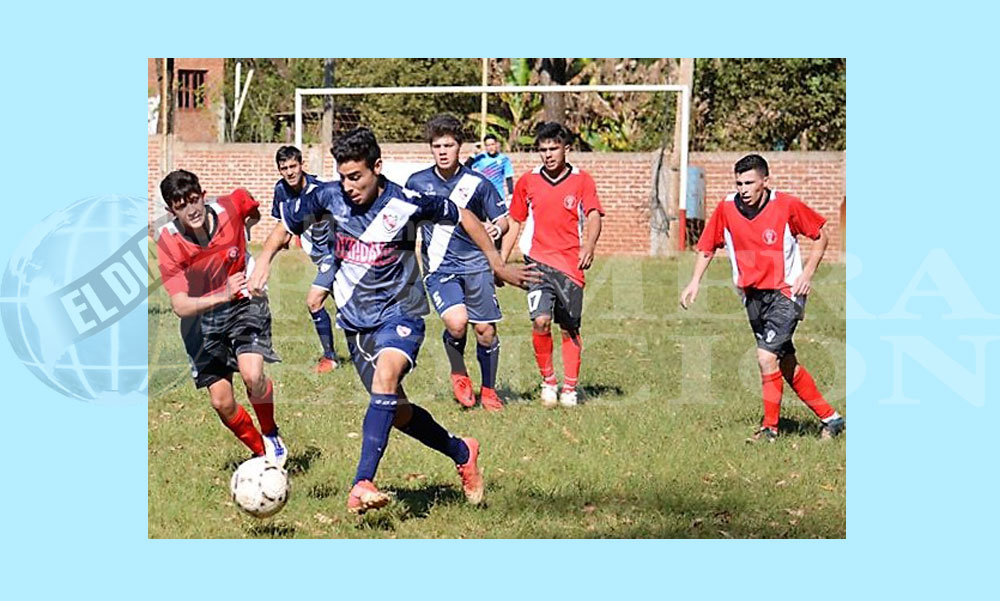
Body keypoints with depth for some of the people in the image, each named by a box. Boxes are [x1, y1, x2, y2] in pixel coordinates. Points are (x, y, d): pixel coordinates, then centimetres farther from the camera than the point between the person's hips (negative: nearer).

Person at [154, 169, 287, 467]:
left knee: (252, 375, -24)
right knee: (221, 402, -2)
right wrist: (222, 296, -46)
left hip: (244, 301, -1)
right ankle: (263, 453, 24)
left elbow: (252, 210, 9)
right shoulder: (168, 243, -24)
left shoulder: (229, 207, -19)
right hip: (202, 316, 1)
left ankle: (272, 437, 5)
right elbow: (180, 306, -33)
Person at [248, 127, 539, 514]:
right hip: (355, 319, 4)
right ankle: (461, 453, 35)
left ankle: (362, 484, -40)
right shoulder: (329, 198, -9)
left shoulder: (406, 204, -16)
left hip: (399, 312, -4)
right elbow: (286, 229, 7)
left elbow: (463, 217, 0)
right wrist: (264, 262, -12)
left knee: (385, 377, -33)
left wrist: (498, 267, 4)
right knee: (397, 412, 8)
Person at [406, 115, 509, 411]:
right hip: (439, 267, -1)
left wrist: (496, 228, -18)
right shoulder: (417, 183, 2)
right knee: (456, 322, -22)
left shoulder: (477, 183, -1)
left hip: (476, 264, 1)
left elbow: (503, 220, 4)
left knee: (485, 329, 0)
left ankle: (488, 390, 21)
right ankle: (458, 374, 8)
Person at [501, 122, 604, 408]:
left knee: (570, 328, 5)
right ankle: (548, 381, 0)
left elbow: (593, 216, -10)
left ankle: (569, 389, 18)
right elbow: (514, 223, 15)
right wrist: (501, 261, 11)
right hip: (538, 261, 0)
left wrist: (589, 246, -30)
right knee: (541, 321, -18)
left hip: (571, 264, 0)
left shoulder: (581, 180, 2)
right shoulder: (527, 182, 7)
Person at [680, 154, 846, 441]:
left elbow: (821, 236, 0)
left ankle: (770, 428, -4)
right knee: (787, 365, 12)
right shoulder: (726, 209, -5)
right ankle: (829, 417, 26)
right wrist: (695, 282, -4)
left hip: (785, 292, -5)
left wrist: (807, 274, -10)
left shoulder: (787, 206, -14)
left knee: (767, 358, -17)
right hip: (752, 296, 5)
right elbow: (707, 247, 9)